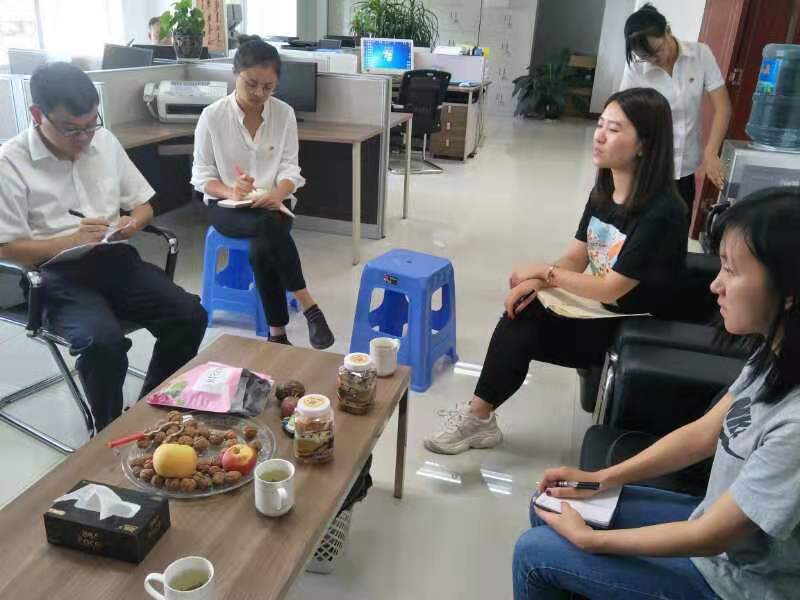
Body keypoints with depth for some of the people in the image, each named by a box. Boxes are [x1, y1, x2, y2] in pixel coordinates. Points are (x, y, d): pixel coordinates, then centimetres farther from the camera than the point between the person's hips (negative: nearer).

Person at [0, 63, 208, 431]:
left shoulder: (105, 142, 9)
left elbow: (143, 204, 18)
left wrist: (134, 223, -5)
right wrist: (71, 241, -19)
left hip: (115, 259, 5)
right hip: (57, 276, -5)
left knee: (190, 316, -18)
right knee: (104, 341, -33)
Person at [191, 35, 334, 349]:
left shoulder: (285, 113, -2)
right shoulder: (212, 116, -7)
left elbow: (289, 167, -5)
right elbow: (202, 175, -5)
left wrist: (277, 194, -27)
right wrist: (230, 191, -26)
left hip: (272, 203, 1)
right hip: (227, 205, -1)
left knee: (262, 250, -32)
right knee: (268, 226, -35)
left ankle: (277, 333, -19)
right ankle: (309, 307, -27)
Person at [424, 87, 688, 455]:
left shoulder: (662, 212, -23)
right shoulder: (603, 192, 3)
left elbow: (612, 290, -22)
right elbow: (574, 260, 4)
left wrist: (543, 273, -14)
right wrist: (534, 283, -16)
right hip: (595, 311, 7)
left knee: (520, 327, -17)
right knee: (518, 313, -16)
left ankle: (479, 419, 2)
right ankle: (479, 418, -6)